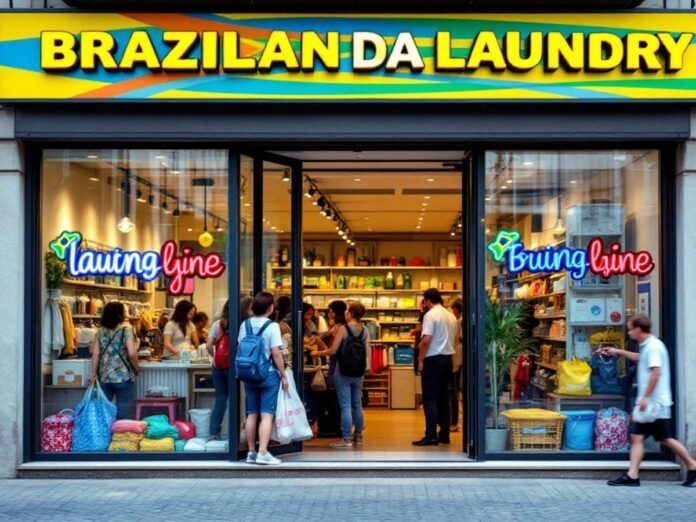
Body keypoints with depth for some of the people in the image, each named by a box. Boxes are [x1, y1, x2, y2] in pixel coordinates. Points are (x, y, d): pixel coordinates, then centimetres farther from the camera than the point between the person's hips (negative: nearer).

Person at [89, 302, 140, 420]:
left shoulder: (100, 332, 7)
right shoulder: (126, 329, -7)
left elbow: (95, 353, 3)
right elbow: (132, 353, -13)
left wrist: (94, 373, 6)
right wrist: (137, 368, 2)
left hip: (104, 377, 4)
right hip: (123, 377, -4)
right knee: (123, 413, 2)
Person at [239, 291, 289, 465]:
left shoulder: (245, 325, 5)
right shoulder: (272, 326, -11)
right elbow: (276, 353, -14)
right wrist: (283, 375, -6)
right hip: (268, 374, -5)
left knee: (252, 414, 10)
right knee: (267, 415, -4)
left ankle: (251, 452, 15)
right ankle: (263, 453, -10)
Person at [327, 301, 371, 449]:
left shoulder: (343, 329, -11)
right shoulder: (365, 331, 3)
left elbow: (333, 351, -11)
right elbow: (367, 352, 3)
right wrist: (367, 367, 16)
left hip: (343, 371, -5)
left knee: (345, 406, -3)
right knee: (357, 405, 13)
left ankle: (346, 440, -1)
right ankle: (358, 437, 21)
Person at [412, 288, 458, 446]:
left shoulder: (430, 315, -13)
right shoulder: (451, 316, 12)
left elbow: (426, 340, -19)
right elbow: (454, 338, 15)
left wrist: (421, 360, -12)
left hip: (433, 360, -8)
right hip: (448, 359, 8)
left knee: (430, 399, -4)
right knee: (443, 398, 13)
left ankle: (431, 436, -7)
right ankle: (444, 435, 16)